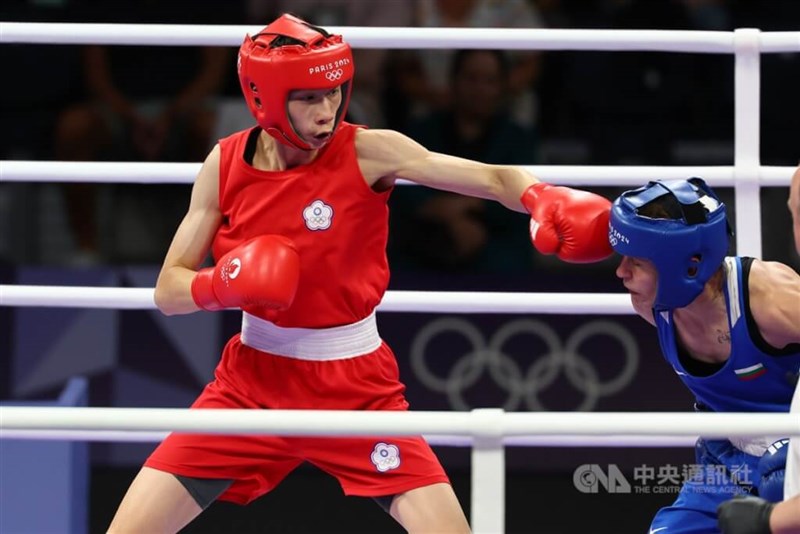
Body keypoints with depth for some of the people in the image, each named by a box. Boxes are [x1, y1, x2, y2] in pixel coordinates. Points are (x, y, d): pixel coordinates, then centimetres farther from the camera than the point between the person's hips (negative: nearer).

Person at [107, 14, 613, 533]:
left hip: (357, 386, -2)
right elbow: (169, 289, -1)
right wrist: (222, 284, -22)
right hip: (254, 378, 2)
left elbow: (494, 178, -21)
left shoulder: (368, 152, -14)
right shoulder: (226, 165, -6)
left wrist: (543, 200, -43)